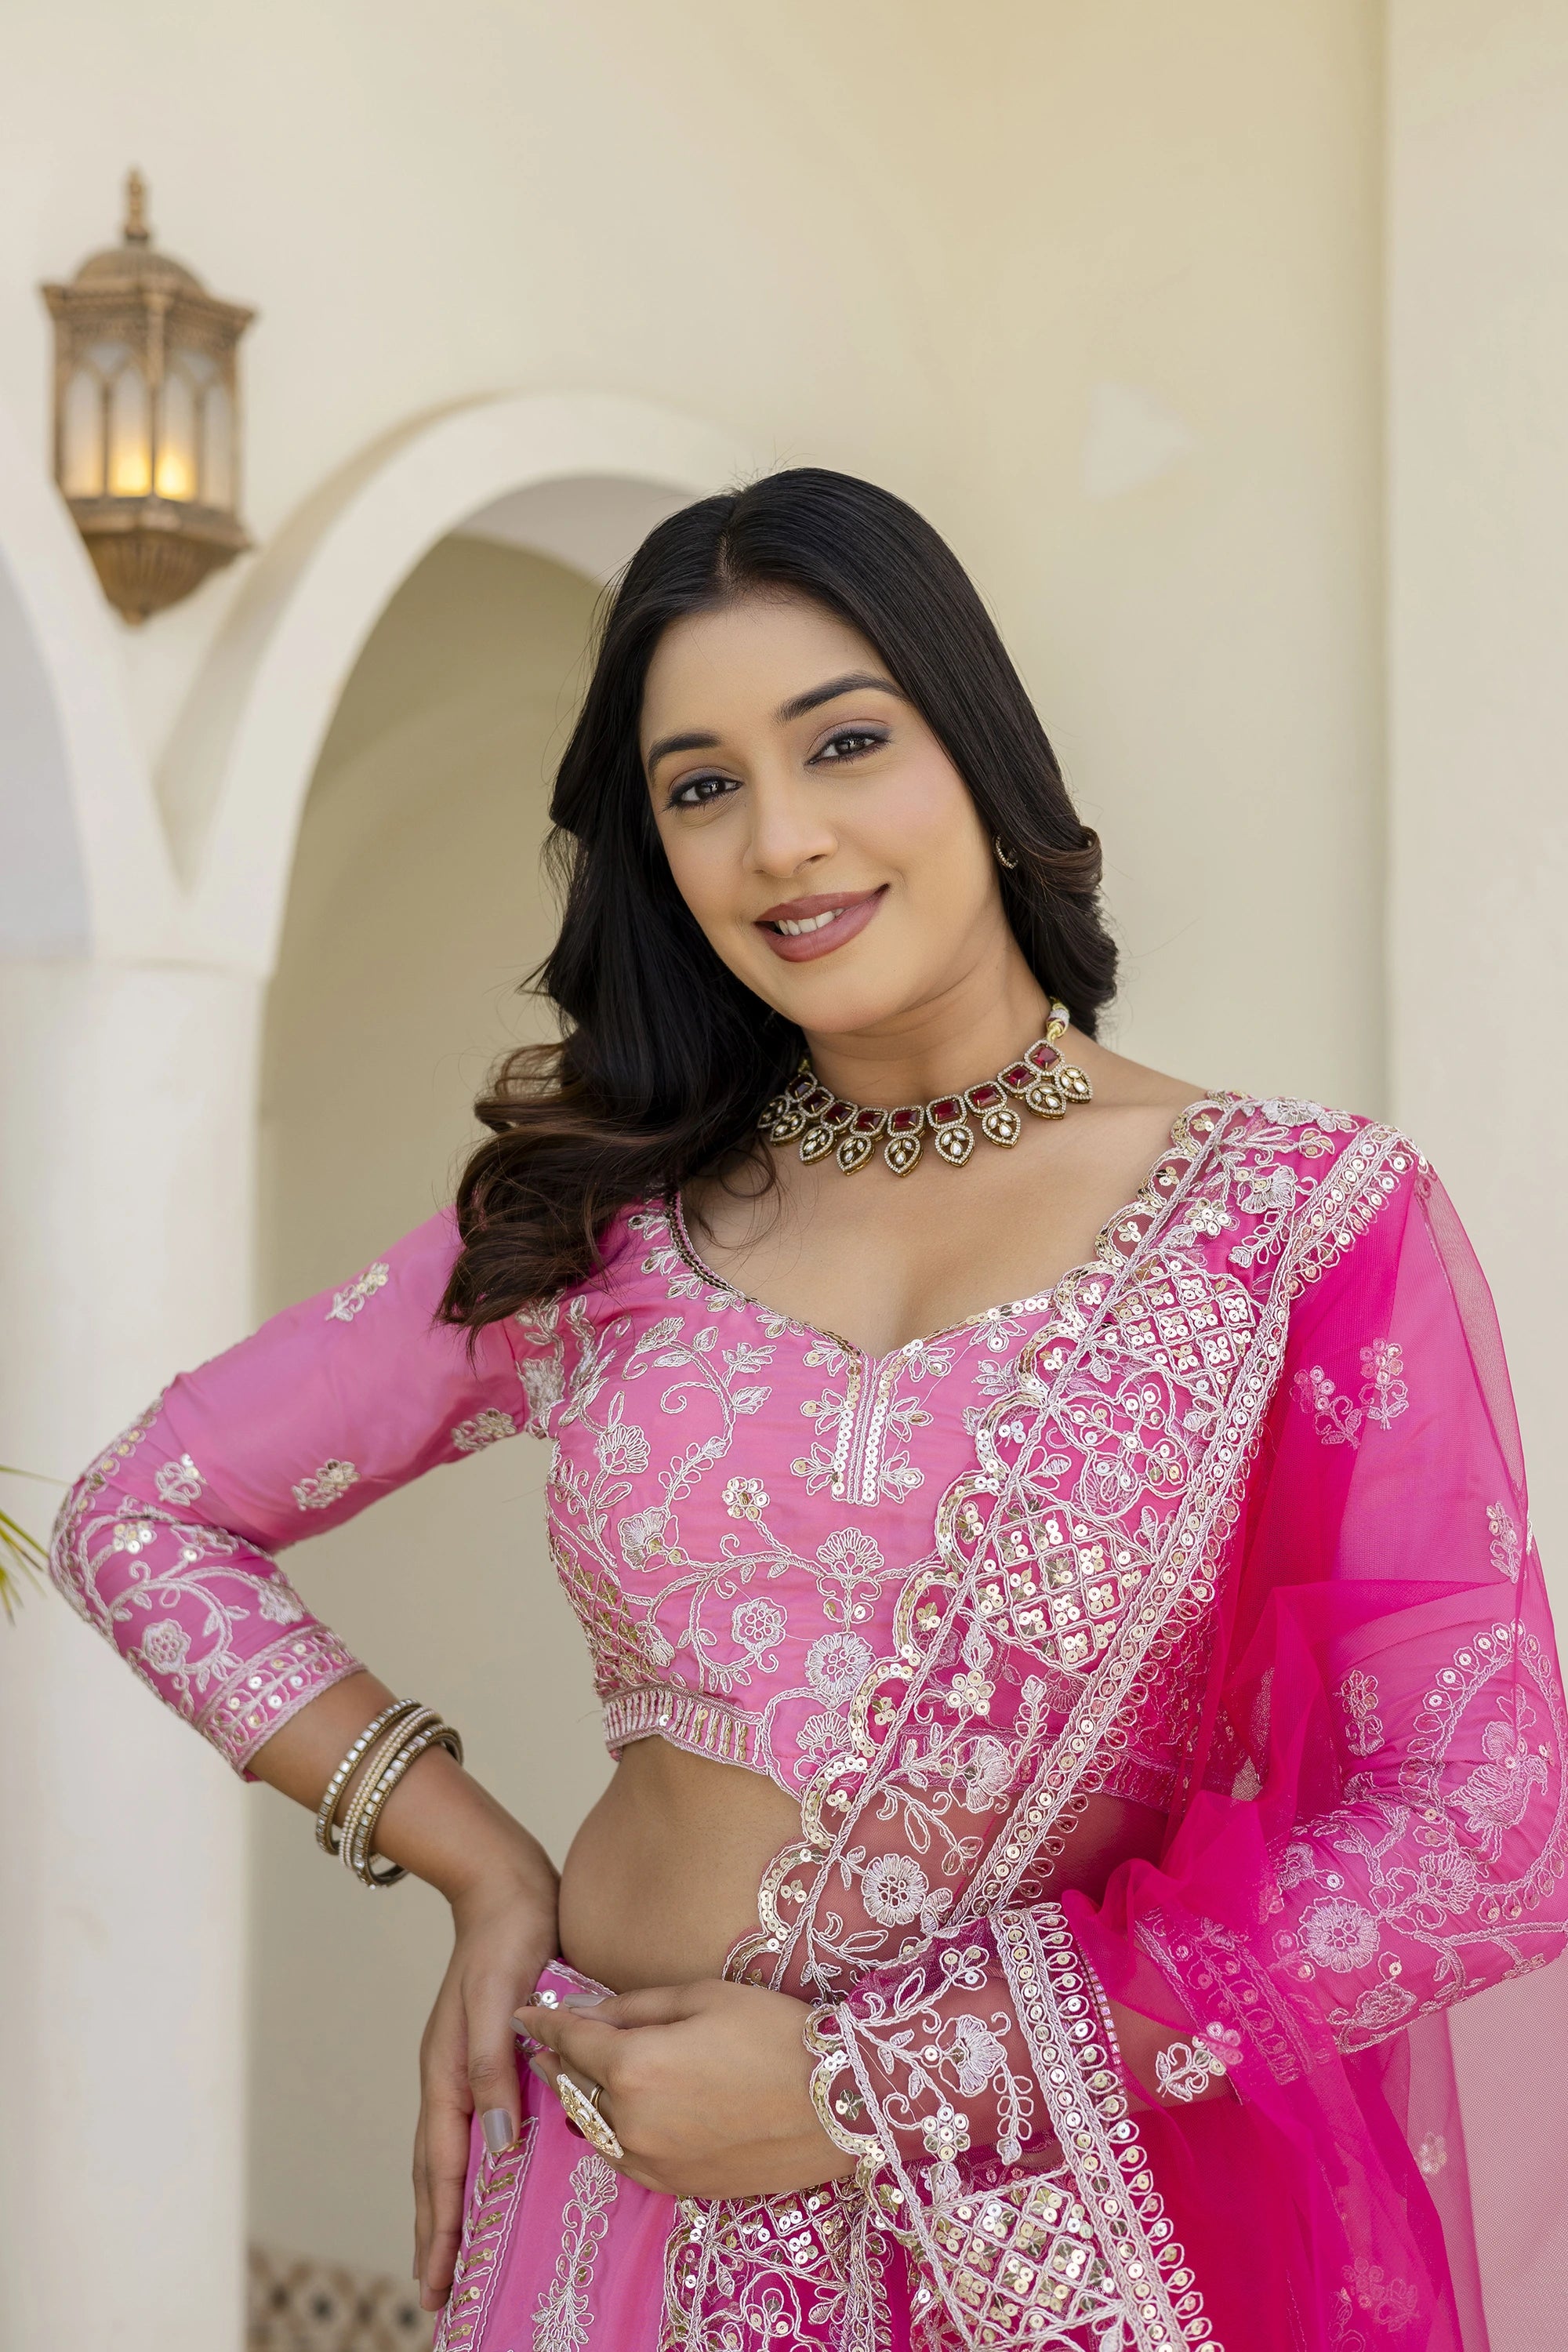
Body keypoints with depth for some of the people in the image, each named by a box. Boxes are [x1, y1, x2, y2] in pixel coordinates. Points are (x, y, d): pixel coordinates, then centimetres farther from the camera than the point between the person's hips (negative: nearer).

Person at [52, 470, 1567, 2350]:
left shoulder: (1316, 1220, -7)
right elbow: (145, 1512, 7)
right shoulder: (609, 1222, 1)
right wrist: (484, 1868, -5)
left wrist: (871, 2083, -13)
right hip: (624, 2200, 2)